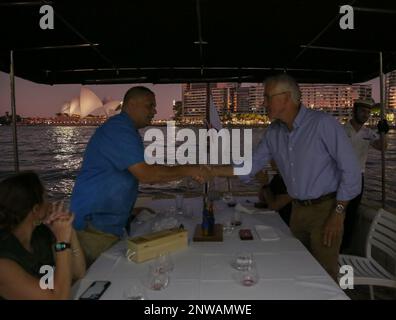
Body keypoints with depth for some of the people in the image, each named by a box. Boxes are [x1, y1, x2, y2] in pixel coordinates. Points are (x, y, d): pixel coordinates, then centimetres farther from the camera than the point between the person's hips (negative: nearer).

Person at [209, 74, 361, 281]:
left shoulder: (323, 124, -16)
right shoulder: (273, 133, 2)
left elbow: (350, 169, -14)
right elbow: (250, 166, 5)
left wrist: (338, 214, -14)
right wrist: (213, 171, -6)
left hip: (325, 209, -6)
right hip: (297, 210, 6)